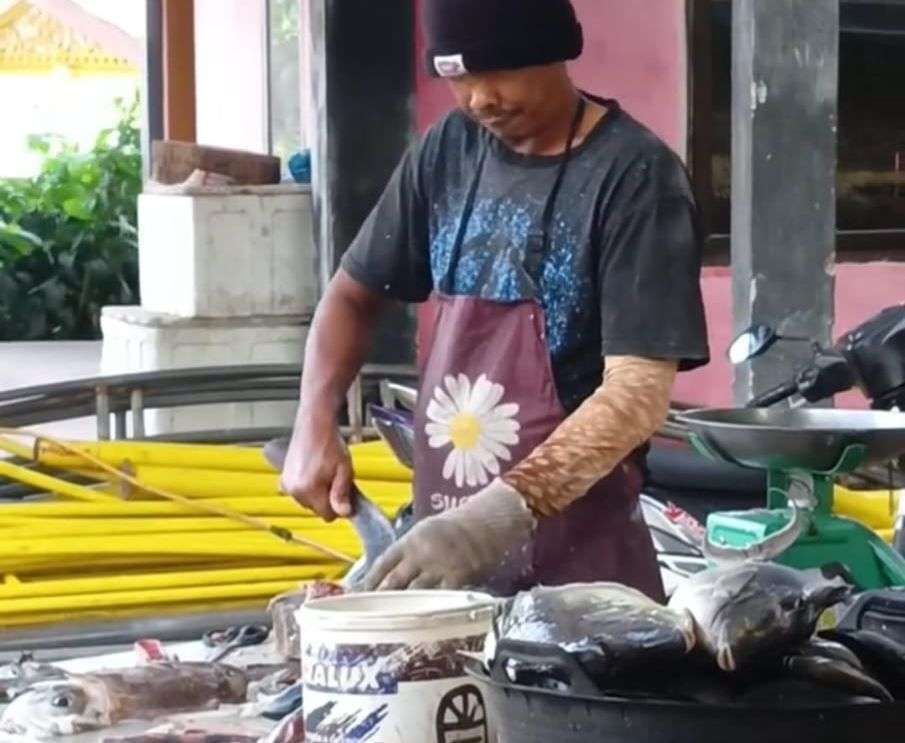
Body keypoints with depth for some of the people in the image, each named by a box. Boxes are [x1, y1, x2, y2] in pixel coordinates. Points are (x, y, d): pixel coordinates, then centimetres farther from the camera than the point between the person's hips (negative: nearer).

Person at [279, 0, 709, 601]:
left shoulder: (634, 176, -13)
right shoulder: (448, 153, 6)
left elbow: (640, 392, -20)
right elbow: (356, 292, 18)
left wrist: (505, 512, -32)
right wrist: (317, 423, -1)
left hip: (579, 564, -6)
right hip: (445, 547, 6)